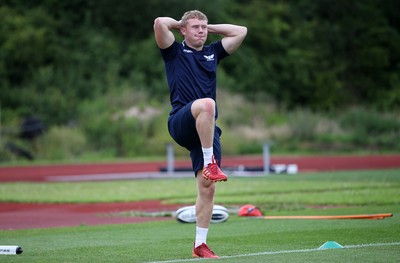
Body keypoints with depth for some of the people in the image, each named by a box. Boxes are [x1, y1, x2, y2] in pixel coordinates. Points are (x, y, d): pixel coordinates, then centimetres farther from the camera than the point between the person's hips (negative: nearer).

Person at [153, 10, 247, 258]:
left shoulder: (212, 52, 24)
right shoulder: (175, 51, 10)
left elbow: (241, 31, 27)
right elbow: (159, 23, -6)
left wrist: (209, 27, 27)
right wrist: (178, 24, 14)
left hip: (207, 130, 5)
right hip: (181, 123, -5)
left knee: (208, 187, -1)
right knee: (207, 104, -39)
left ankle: (200, 244, 6)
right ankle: (209, 163, -34)